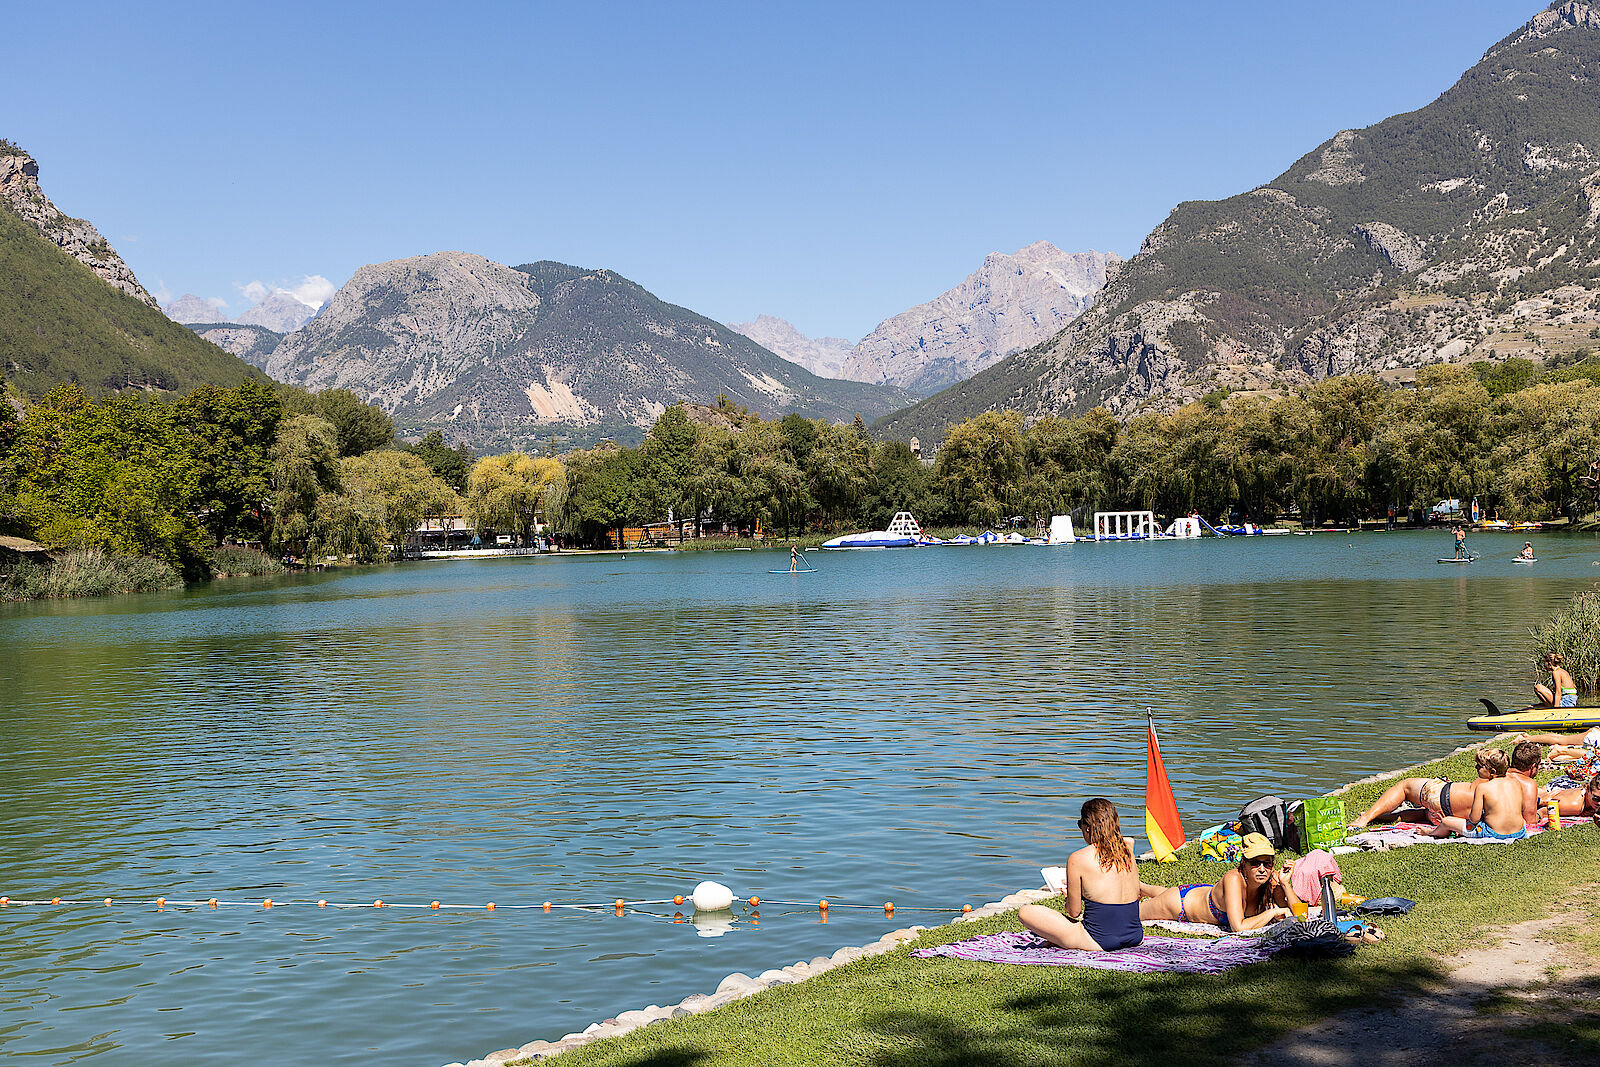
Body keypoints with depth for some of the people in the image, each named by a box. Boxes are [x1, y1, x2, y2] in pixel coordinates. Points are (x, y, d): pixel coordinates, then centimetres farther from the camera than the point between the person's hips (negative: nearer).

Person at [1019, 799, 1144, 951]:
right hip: (1135, 938, 6)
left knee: (1025, 911, -1)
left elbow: (1074, 912, -7)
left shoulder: (1078, 859, -13)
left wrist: (1068, 894, 16)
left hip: (1099, 942, -6)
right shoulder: (1127, 851, 3)